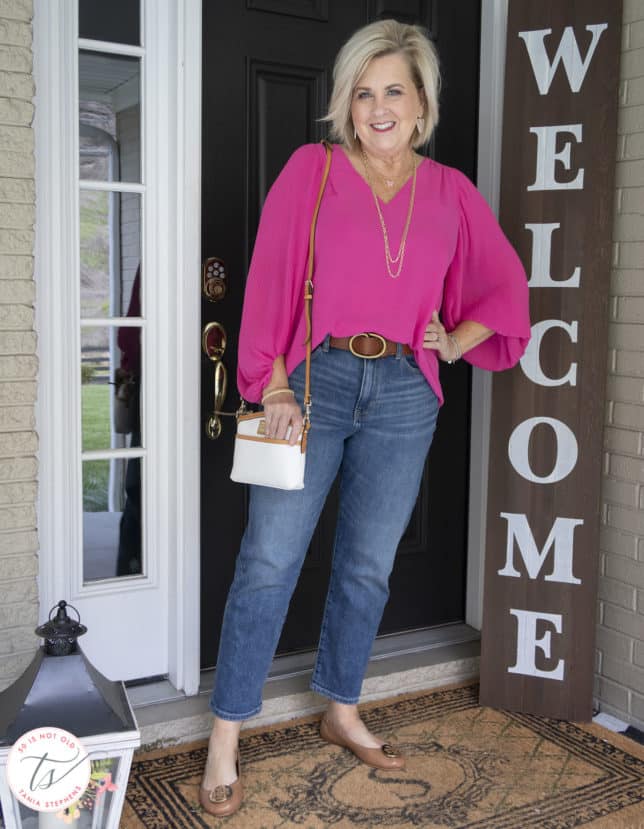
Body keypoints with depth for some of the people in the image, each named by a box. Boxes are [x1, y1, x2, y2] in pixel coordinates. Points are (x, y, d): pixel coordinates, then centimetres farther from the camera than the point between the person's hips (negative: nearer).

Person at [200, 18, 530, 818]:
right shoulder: (311, 168, 0)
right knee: (268, 562, -3)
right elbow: (269, 281, -5)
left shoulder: (450, 191, 8)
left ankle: (341, 712, 32)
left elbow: (504, 285, 14)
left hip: (403, 395, 3)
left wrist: (454, 342, -1)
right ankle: (224, 742, 9)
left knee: (368, 566, 12)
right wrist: (275, 387, -11)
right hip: (315, 380, -3)